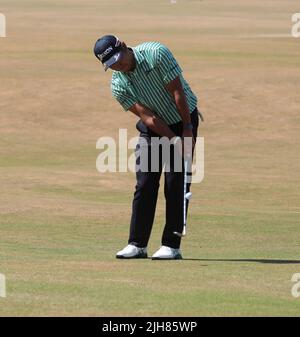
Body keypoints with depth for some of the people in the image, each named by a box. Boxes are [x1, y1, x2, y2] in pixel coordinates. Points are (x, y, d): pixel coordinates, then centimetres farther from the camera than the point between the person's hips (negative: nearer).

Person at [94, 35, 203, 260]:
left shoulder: (156, 53, -22)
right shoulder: (118, 85, -11)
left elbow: (177, 91, -19)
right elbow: (148, 116, -16)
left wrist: (187, 130, -20)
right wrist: (173, 140, -25)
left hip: (183, 119, -4)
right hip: (153, 129, 4)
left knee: (176, 185, -8)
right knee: (145, 185, -2)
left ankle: (172, 245, -5)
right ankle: (137, 245, 4)